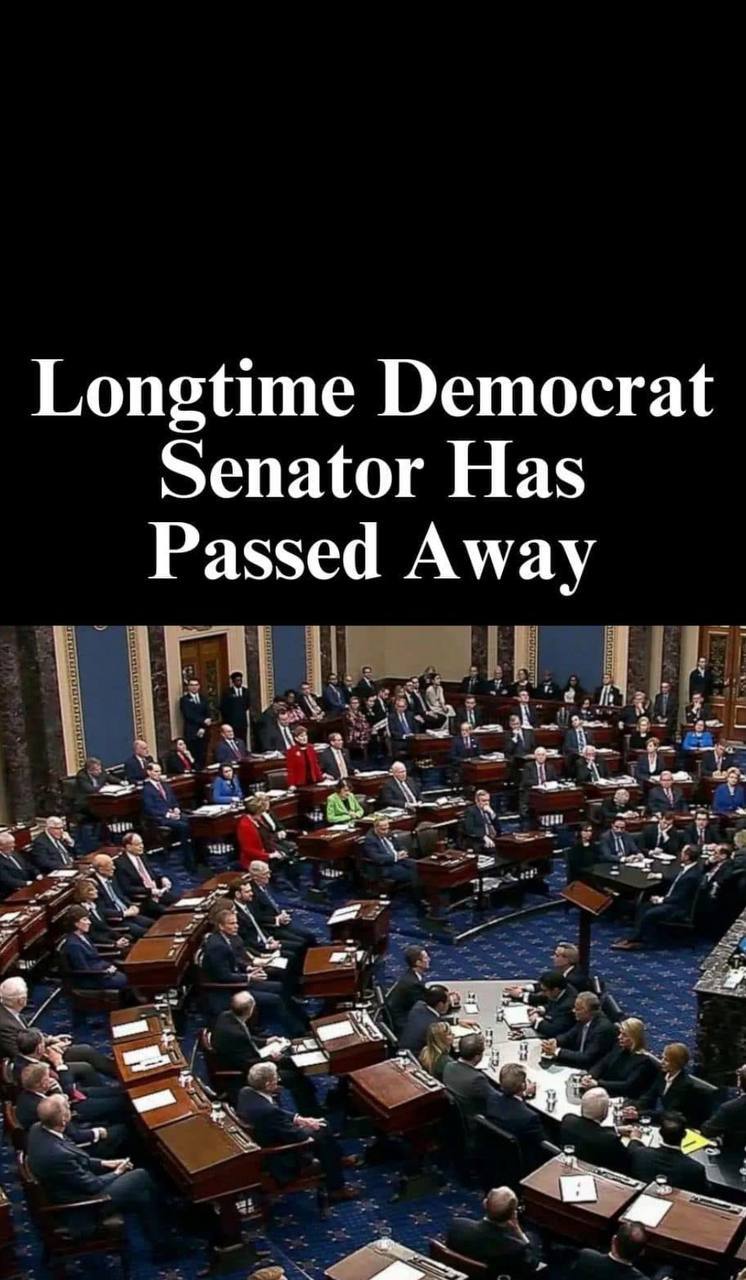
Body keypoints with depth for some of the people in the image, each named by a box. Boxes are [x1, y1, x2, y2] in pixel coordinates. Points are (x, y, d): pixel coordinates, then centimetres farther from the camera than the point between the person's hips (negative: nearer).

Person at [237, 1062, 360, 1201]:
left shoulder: (246, 1092, -12)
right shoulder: (267, 1110, -38)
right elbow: (294, 1136, -23)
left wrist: (298, 1119, -1)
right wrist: (302, 1122, -4)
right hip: (275, 1156, -8)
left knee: (320, 1125, 16)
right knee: (322, 1135, 5)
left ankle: (337, 1160, 38)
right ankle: (336, 1189, 22)